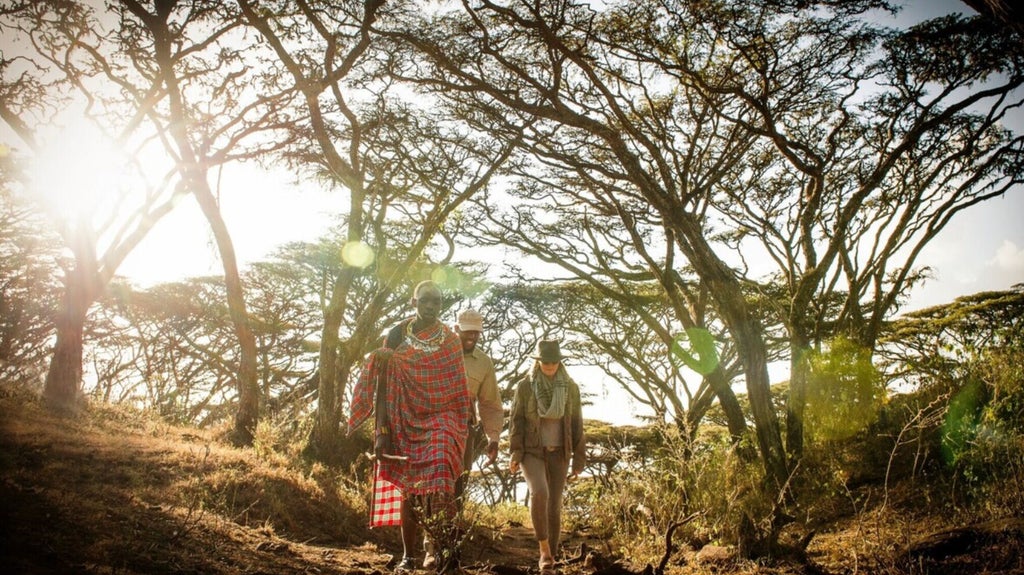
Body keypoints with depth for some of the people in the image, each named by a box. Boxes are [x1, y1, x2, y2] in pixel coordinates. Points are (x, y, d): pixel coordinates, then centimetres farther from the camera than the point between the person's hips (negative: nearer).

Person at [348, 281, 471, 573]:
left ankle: (445, 543, -10)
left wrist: (463, 432, 2)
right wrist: (383, 431, -8)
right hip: (406, 420, 1)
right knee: (409, 489, 4)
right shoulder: (397, 335, 1)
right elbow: (384, 384, -2)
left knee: (439, 479, -24)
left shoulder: (450, 340, 4)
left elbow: (458, 390, 7)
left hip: (441, 419, -1)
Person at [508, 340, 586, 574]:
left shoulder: (571, 387, -1)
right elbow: (516, 421, -3)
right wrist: (515, 454, -13)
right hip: (532, 452, -2)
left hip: (558, 453, 2)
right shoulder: (525, 386, -5)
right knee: (539, 493, -27)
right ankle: (544, 547, -10)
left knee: (554, 506, 1)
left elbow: (576, 426, 3)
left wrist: (579, 460, 1)